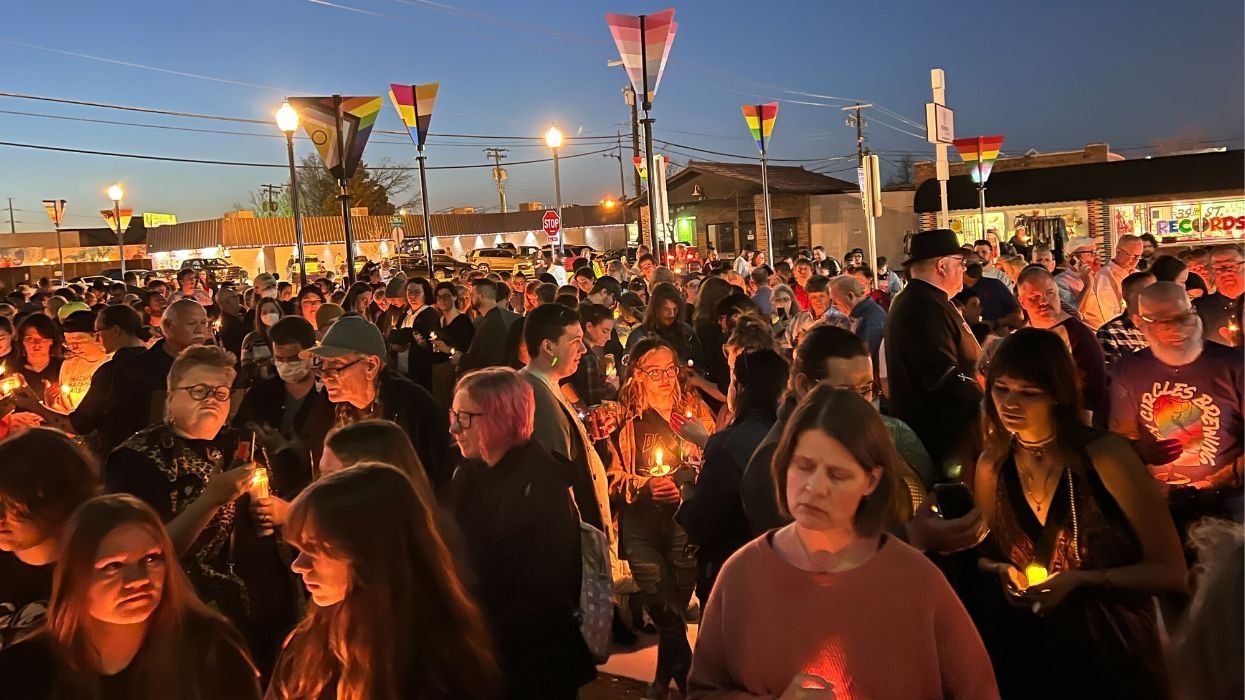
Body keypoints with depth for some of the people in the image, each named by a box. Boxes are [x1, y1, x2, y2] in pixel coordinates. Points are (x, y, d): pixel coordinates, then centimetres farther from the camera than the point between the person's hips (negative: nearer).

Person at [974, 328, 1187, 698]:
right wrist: (1004, 572, -12)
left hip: (1115, 649, -3)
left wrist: (1082, 580, -24)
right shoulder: (991, 466, -6)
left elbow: (1170, 570, -13)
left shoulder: (1105, 456, -18)